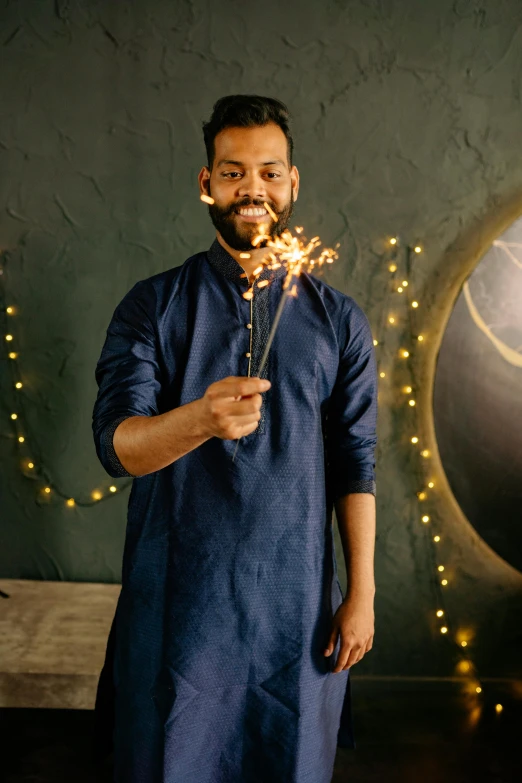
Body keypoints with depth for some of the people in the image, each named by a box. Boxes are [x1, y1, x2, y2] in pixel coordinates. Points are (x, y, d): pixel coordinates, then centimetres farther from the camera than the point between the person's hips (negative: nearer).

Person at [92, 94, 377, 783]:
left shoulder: (339, 320, 1)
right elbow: (115, 444, -13)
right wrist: (200, 418, -34)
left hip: (294, 596, 1)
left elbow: (355, 466, 2)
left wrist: (361, 594, -1)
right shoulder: (152, 307, -2)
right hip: (178, 592, 0)